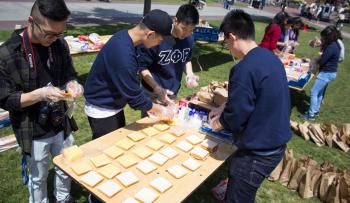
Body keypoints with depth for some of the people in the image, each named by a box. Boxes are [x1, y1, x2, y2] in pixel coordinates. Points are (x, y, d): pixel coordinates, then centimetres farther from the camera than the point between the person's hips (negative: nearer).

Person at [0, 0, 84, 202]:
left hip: (61, 125, 4)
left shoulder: (60, 44, -7)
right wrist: (41, 94, -30)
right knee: (38, 177, 19)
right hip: (34, 131, -4)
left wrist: (73, 85, -19)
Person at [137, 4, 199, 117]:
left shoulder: (189, 40, -5)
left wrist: (190, 74, -7)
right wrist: (158, 89, -25)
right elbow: (142, 67, -16)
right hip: (153, 94, -5)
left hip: (173, 93, 5)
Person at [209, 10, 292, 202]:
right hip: (276, 143, 9)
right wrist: (224, 108, 15)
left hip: (258, 152, -9)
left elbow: (235, 117, -22)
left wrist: (219, 122, -2)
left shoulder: (244, 69, -27)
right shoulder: (271, 57, 3)